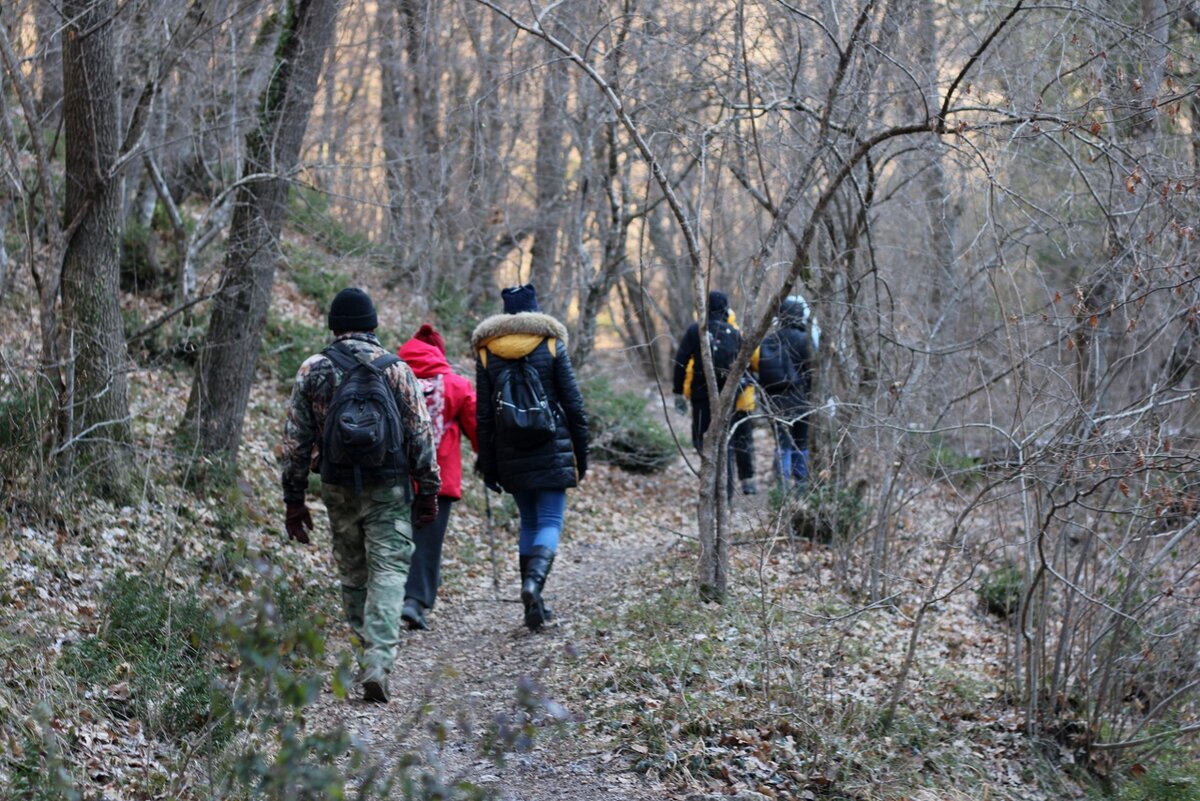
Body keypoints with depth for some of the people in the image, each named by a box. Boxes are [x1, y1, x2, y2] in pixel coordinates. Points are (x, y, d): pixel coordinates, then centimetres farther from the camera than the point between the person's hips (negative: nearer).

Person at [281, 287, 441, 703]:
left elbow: (296, 441, 4)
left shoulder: (312, 371, 3)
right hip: (389, 488, -2)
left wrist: (294, 499, 9)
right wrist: (429, 491, 7)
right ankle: (377, 664, -18)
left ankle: (367, 659, 22)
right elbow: (421, 436, -1)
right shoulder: (396, 370, -1)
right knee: (388, 573, -3)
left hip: (339, 489, 2)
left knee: (353, 575, 15)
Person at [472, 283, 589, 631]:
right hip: (552, 450, -2)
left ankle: (534, 604, 11)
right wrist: (581, 453, 6)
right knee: (551, 521, -1)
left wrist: (488, 467, 8)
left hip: (511, 455, 3)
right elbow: (573, 404, -2)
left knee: (528, 522, 14)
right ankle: (534, 579, -29)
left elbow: (483, 415, 3)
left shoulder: (486, 351, 3)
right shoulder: (552, 345, -2)